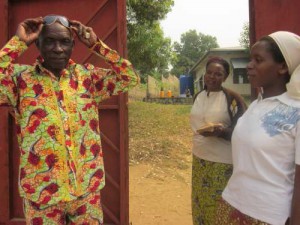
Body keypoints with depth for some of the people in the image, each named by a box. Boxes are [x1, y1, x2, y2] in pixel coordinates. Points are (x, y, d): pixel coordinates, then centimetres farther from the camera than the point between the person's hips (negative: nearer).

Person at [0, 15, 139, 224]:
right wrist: (18, 42, -13)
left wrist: (96, 44, -3)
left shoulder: (87, 75, 3)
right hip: (41, 191, -2)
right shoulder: (21, 76, -4)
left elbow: (130, 78, -1)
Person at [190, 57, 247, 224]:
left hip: (223, 163, -6)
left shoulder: (233, 98, -12)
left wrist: (221, 131, -28)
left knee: (218, 208, 0)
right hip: (199, 159, 6)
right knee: (199, 204, 13)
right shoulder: (199, 96, 8)